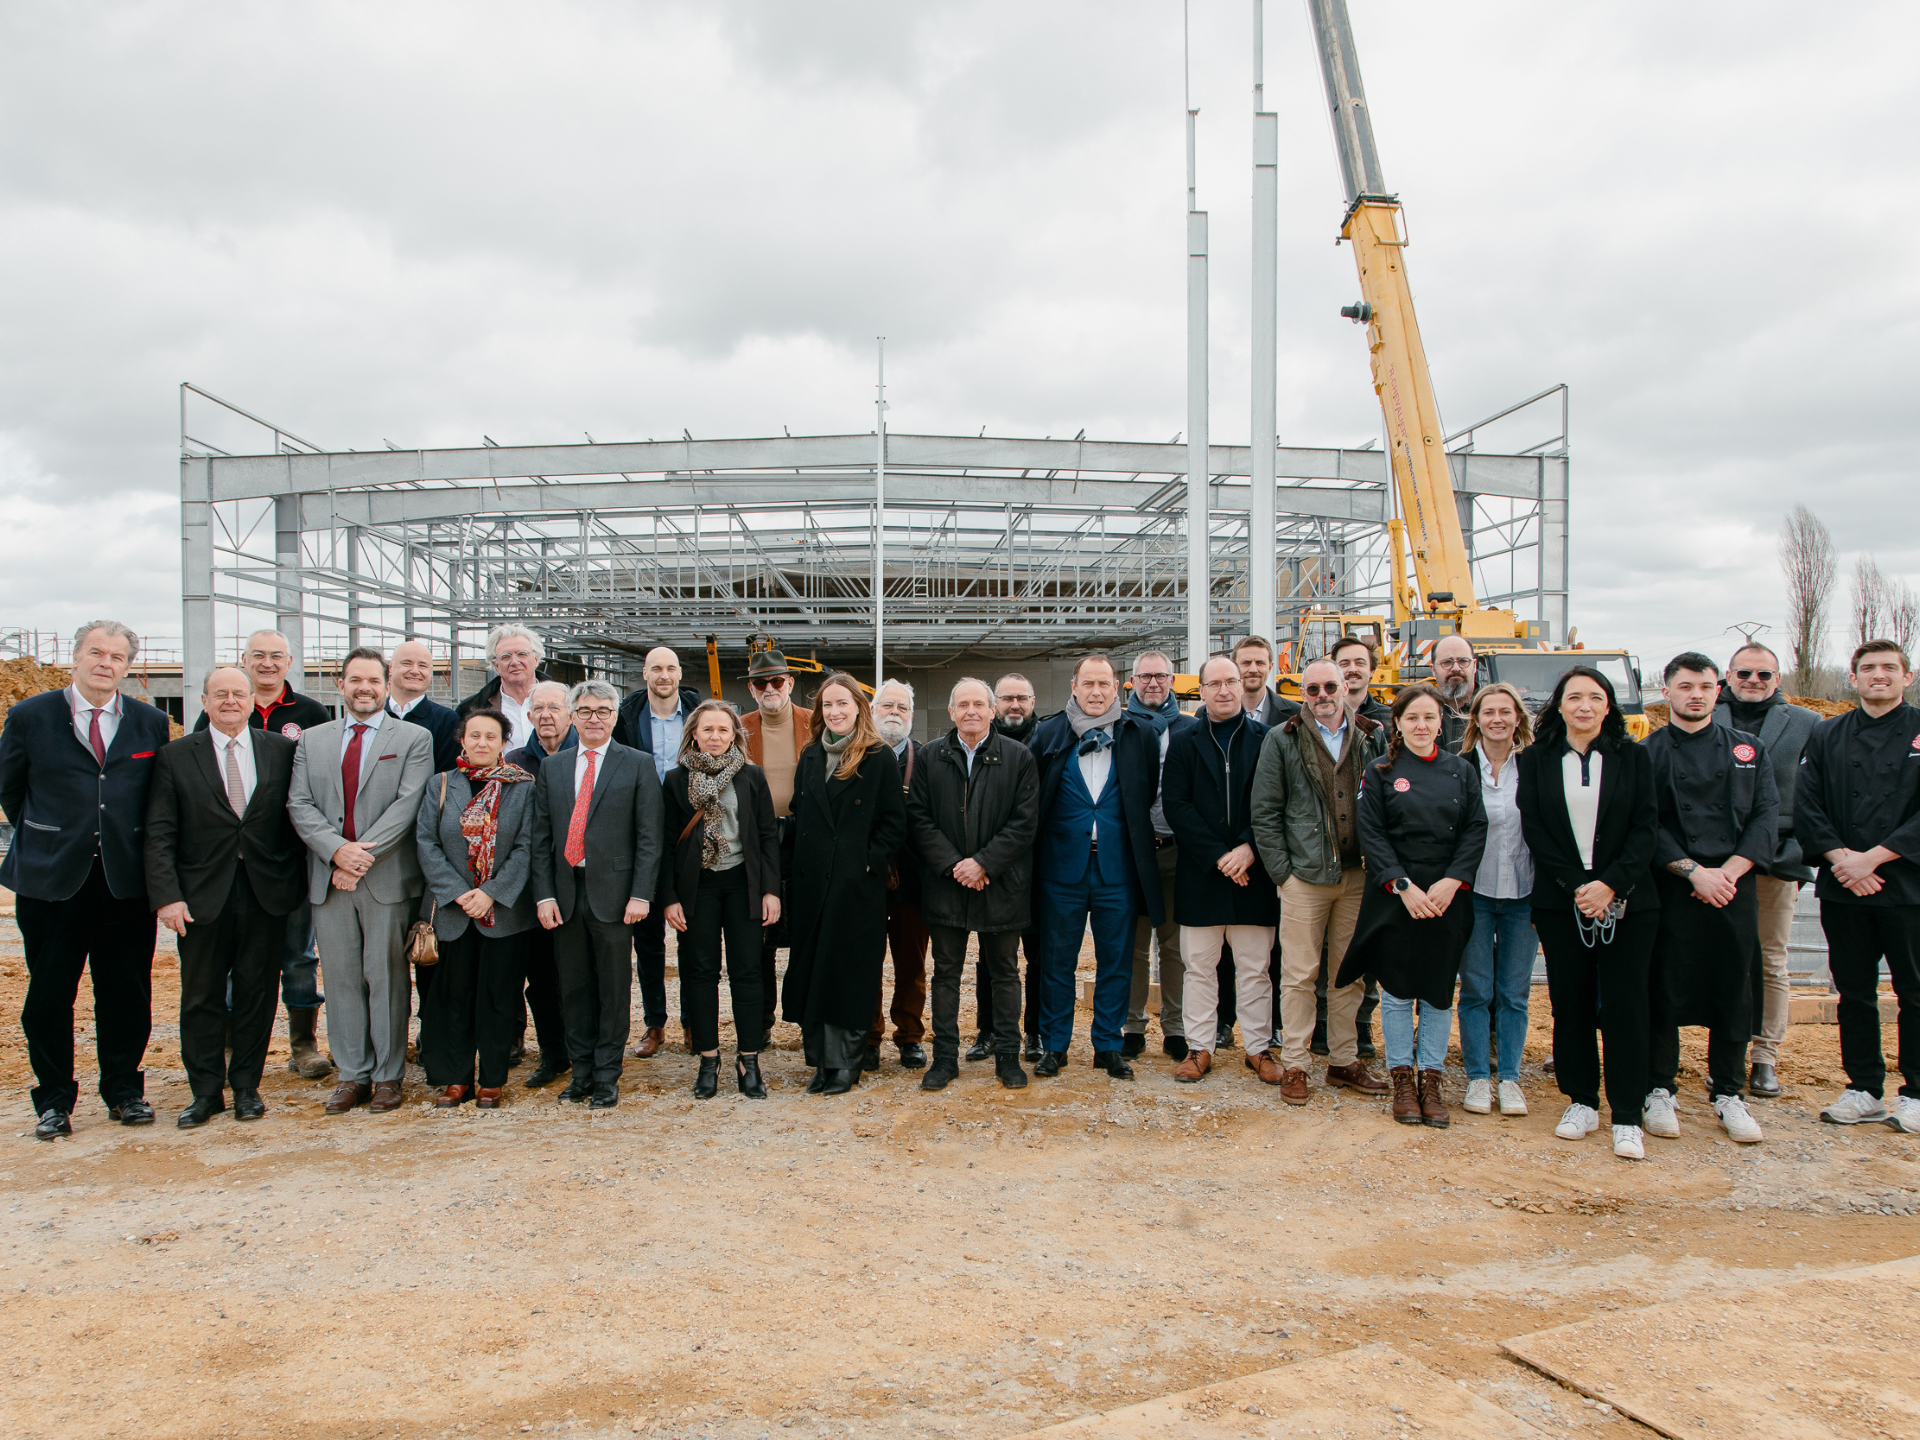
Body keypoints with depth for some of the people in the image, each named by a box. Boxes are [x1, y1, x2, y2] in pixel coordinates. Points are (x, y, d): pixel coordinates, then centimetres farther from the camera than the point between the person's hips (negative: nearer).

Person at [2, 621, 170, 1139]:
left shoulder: (151, 723, 6)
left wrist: (142, 849, 8)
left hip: (126, 882, 1)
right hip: (51, 880, -1)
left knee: (126, 994, 7)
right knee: (48, 994, 6)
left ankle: (124, 1091, 22)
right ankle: (54, 1100, 21)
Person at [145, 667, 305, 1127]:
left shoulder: (282, 751, 4)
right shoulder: (175, 756, 2)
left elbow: (296, 817, 7)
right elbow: (159, 834, -1)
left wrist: (297, 883, 0)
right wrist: (166, 895, -10)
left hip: (265, 895, 0)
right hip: (203, 895, 0)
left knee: (257, 993, 8)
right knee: (202, 997, 7)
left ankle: (246, 1085, 21)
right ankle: (205, 1091, 20)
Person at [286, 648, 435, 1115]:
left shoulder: (414, 739, 3)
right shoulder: (312, 740, 13)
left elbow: (407, 805, -8)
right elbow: (299, 804, 4)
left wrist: (362, 855, -15)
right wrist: (337, 849, -12)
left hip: (387, 878, -3)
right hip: (328, 878, 3)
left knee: (387, 977, 1)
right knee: (341, 977, 8)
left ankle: (388, 1076, 11)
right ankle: (352, 1075, 17)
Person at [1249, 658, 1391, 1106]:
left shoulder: (1374, 738, 7)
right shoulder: (1282, 740, 1)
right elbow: (1264, 812, 0)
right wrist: (1281, 869, -5)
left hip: (1358, 875, 3)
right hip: (1305, 874, -3)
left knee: (1351, 972, 11)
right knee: (1299, 975, 1)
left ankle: (1344, 1061, 23)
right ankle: (1293, 1065, 11)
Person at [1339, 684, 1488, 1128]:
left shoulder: (1463, 771, 7)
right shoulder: (1380, 773, 0)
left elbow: (1476, 830, 2)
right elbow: (1371, 836, -5)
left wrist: (1451, 882, -10)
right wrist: (1403, 886, -14)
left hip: (1446, 898, 2)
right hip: (1394, 899, -2)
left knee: (1439, 990, 7)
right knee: (1397, 989, 4)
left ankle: (1431, 1080, 17)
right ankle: (1402, 1078, 16)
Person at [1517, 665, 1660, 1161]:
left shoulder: (1633, 757, 4)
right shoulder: (1536, 760, 4)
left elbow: (1646, 827, -2)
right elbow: (1534, 829, -1)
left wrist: (1610, 884, -14)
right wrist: (1577, 885, -11)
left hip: (1627, 900, -1)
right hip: (1560, 901, 1)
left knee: (1625, 1004, -1)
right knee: (1571, 1002, 6)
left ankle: (1627, 1118, 5)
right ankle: (1581, 1101, 19)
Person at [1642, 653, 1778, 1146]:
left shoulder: (1747, 749, 10)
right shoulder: (1648, 753, 1)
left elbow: (1766, 815, 3)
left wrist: (1729, 871, -10)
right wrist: (1694, 871, -15)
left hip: (1735, 887, 3)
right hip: (1670, 890, -2)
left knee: (1734, 991, 7)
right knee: (1665, 990, 2)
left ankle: (1729, 1095, 21)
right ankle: (1660, 1091, 15)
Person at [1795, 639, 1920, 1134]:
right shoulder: (1826, 736, 9)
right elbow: (1807, 806, 2)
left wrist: (1873, 857, -15)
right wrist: (1840, 857, -11)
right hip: (1843, 888, 2)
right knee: (1854, 991, 9)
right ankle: (1864, 1089, 19)